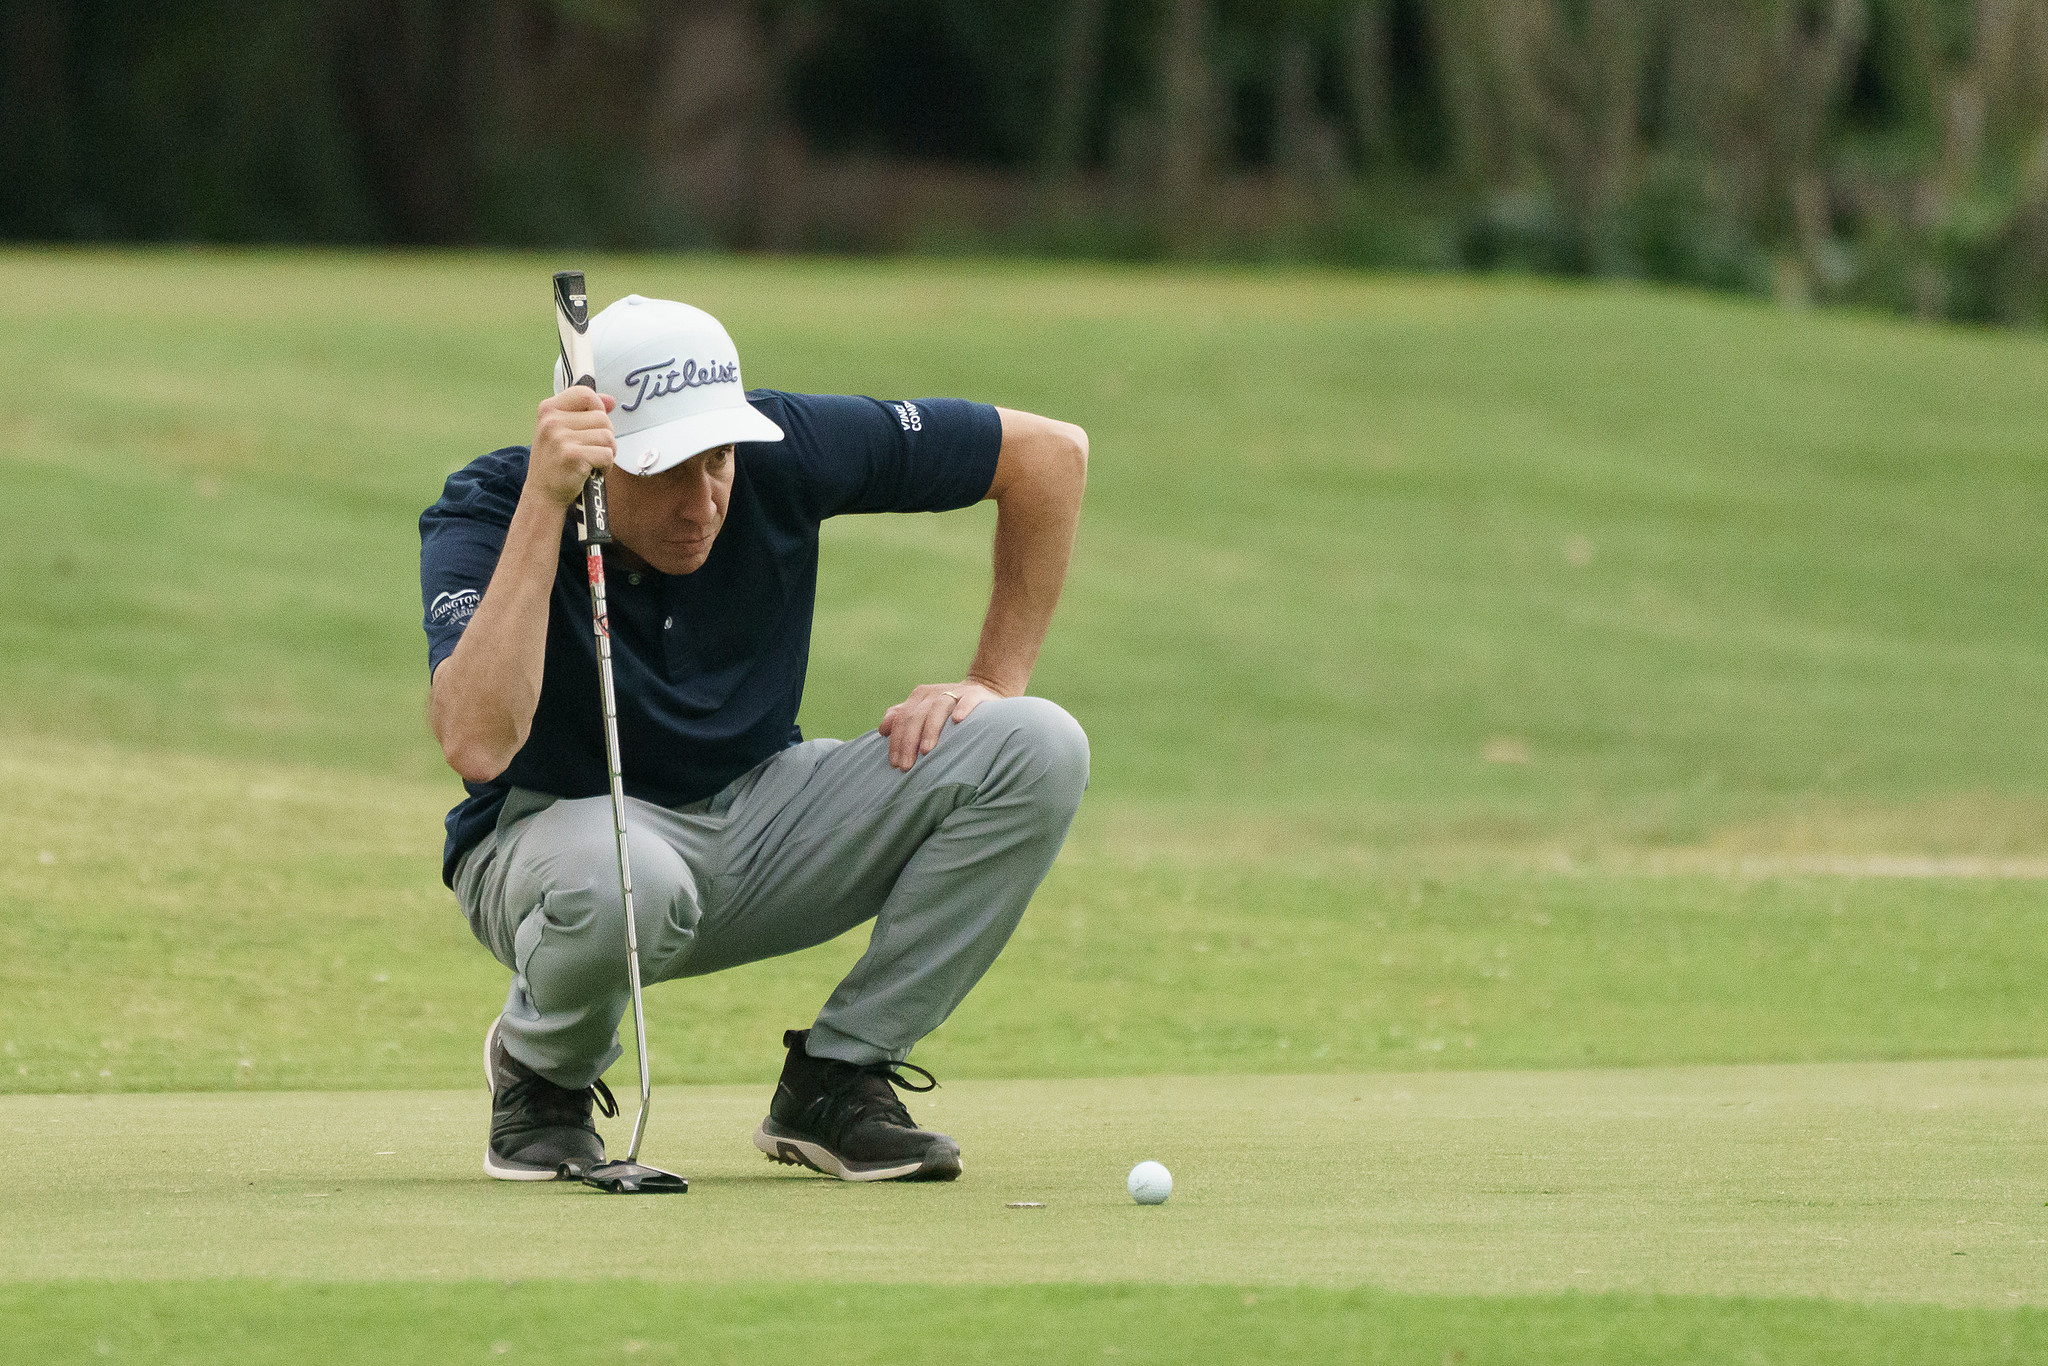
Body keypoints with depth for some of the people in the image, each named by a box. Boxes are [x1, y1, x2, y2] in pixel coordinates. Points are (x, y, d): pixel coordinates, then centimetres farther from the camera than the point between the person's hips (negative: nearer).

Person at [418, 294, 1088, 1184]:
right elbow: (477, 744, -42)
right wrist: (544, 502, -43)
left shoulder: (783, 451, -16)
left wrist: (996, 684, -7)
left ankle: (835, 1081, -5)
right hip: (554, 834, -4)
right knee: (619, 882, -43)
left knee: (1039, 752, -17)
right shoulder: (483, 514, -23)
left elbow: (1050, 452, -4)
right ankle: (542, 1076, -6)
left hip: (760, 824, 4)